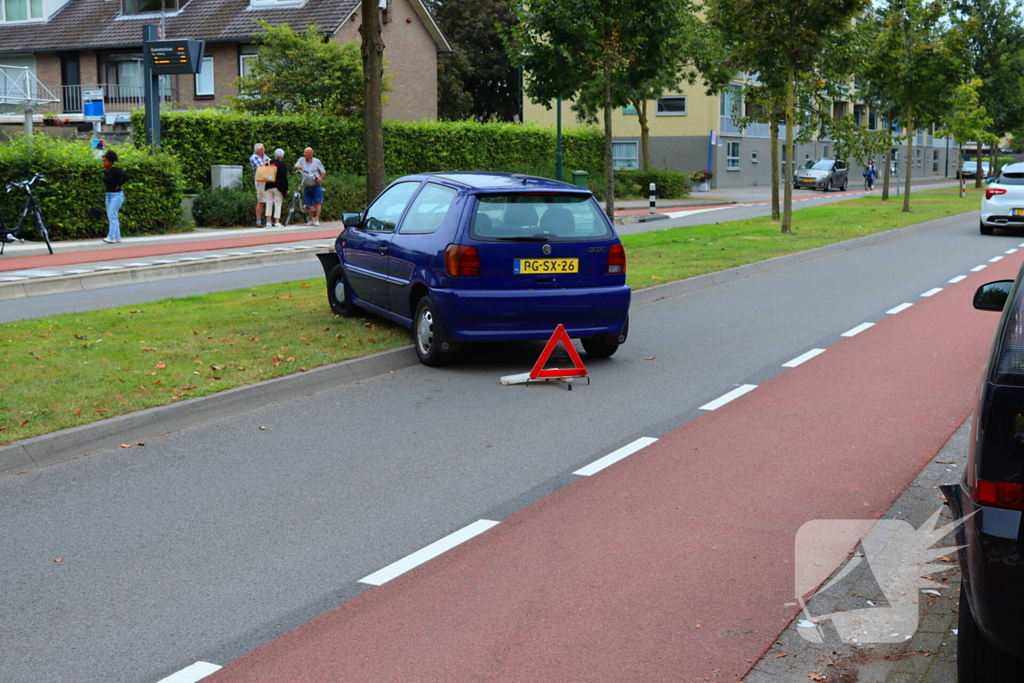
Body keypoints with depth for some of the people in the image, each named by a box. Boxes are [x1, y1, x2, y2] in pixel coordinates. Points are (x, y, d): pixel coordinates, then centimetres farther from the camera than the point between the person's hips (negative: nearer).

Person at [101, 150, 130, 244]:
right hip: (108, 195, 9)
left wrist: (119, 185, -17)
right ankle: (117, 237, 14)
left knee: (112, 216, -14)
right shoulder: (105, 171, 8)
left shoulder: (115, 170, -15)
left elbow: (127, 176, -27)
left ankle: (111, 237, -17)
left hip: (117, 195, -9)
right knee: (111, 217, 9)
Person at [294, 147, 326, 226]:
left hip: (316, 186, -2)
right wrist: (297, 167, -27)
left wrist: (320, 178, -15)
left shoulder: (316, 161, 1)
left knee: (317, 203, -5)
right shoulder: (301, 160, 6)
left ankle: (317, 220, 0)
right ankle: (312, 219, 15)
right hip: (307, 187, 2)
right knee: (308, 204, 2)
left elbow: (324, 172, 5)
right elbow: (295, 167, -3)